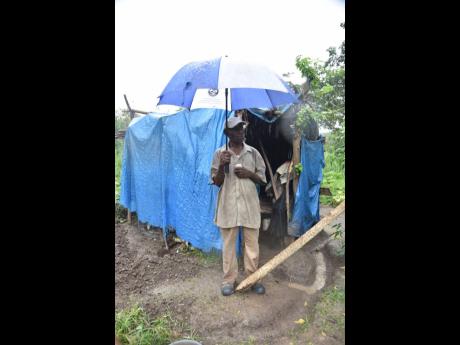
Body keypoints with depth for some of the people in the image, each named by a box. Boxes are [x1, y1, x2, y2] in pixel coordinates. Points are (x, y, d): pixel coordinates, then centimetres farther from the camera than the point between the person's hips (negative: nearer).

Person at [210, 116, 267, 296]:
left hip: (249, 203, 1)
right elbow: (217, 182, -1)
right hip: (228, 204, -1)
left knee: (252, 243, 8)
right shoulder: (219, 153, 0)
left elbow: (262, 178, 9)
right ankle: (229, 279, 23)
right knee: (228, 244, 8)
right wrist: (222, 166, -18)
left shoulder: (253, 152, 4)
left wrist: (249, 174, -11)